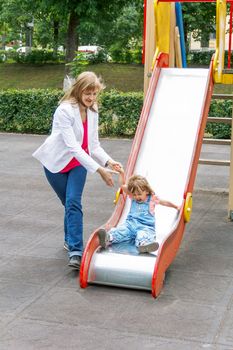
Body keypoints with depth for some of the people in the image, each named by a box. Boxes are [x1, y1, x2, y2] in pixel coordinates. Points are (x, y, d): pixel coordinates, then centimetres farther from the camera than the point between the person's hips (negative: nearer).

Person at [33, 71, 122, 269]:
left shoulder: (92, 112, -5)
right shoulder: (65, 111, -26)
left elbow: (94, 145, -4)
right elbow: (72, 146, -33)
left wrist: (108, 161, -23)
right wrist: (99, 169, -38)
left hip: (78, 163, 3)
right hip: (57, 163, -3)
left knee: (73, 202, -14)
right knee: (71, 203, 6)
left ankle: (75, 251, -18)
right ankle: (72, 241, 30)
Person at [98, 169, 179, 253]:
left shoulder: (152, 198, 14)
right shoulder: (133, 197, 20)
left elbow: (165, 202, 27)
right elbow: (123, 185, 19)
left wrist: (176, 207, 35)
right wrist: (121, 173, 11)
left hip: (145, 226, -2)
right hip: (131, 223, 2)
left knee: (144, 235, -39)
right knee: (121, 230, -31)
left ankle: (143, 244, -75)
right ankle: (108, 238, -61)